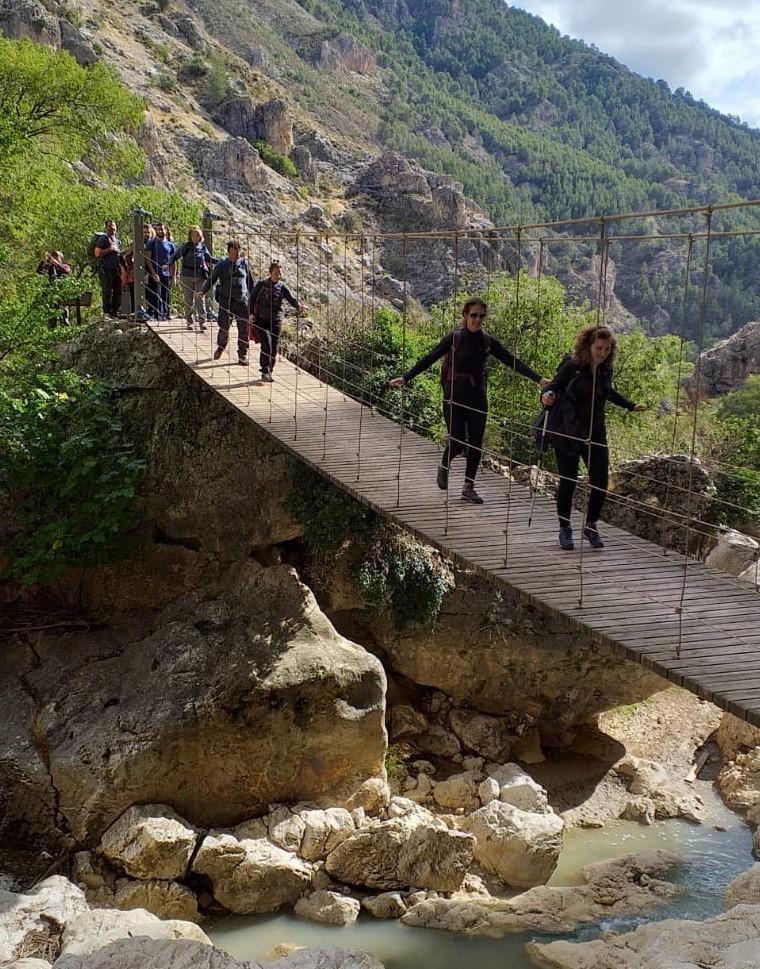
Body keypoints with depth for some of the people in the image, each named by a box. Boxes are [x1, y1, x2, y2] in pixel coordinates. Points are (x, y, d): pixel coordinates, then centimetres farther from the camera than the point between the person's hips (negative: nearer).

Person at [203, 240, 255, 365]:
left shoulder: (244, 263, 6)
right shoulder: (222, 265, 0)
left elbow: (250, 283, 14)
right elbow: (212, 279, 1)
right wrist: (202, 291, -12)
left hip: (242, 301, 1)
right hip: (226, 301, -1)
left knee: (244, 329, 0)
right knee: (224, 328, 2)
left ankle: (243, 355, 11)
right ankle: (221, 347, 32)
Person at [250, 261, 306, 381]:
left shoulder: (282, 287, 2)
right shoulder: (261, 284, -2)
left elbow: (291, 299, -12)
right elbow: (252, 299, 6)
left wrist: (298, 306, -31)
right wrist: (251, 313, -5)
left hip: (276, 321, 3)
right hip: (261, 320, -3)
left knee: (274, 348, 5)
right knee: (266, 345, -17)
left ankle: (269, 372, 20)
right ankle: (265, 372, -12)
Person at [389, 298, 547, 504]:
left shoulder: (488, 341, 2)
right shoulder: (454, 338, -7)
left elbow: (512, 361, 2)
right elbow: (428, 359, -6)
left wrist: (539, 379, -4)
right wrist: (405, 378, -11)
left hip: (477, 397, 3)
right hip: (455, 396, -3)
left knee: (476, 443, 2)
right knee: (457, 442, -3)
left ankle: (469, 486, 15)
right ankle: (444, 467, 30)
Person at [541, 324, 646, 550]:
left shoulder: (605, 370, 3)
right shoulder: (572, 366, -13)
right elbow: (553, 386, -9)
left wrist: (631, 405, 31)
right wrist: (547, 396, -32)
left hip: (595, 433, 5)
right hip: (568, 433, -5)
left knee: (601, 481, 0)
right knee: (568, 481, 1)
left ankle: (591, 526, 21)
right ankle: (565, 529, 18)